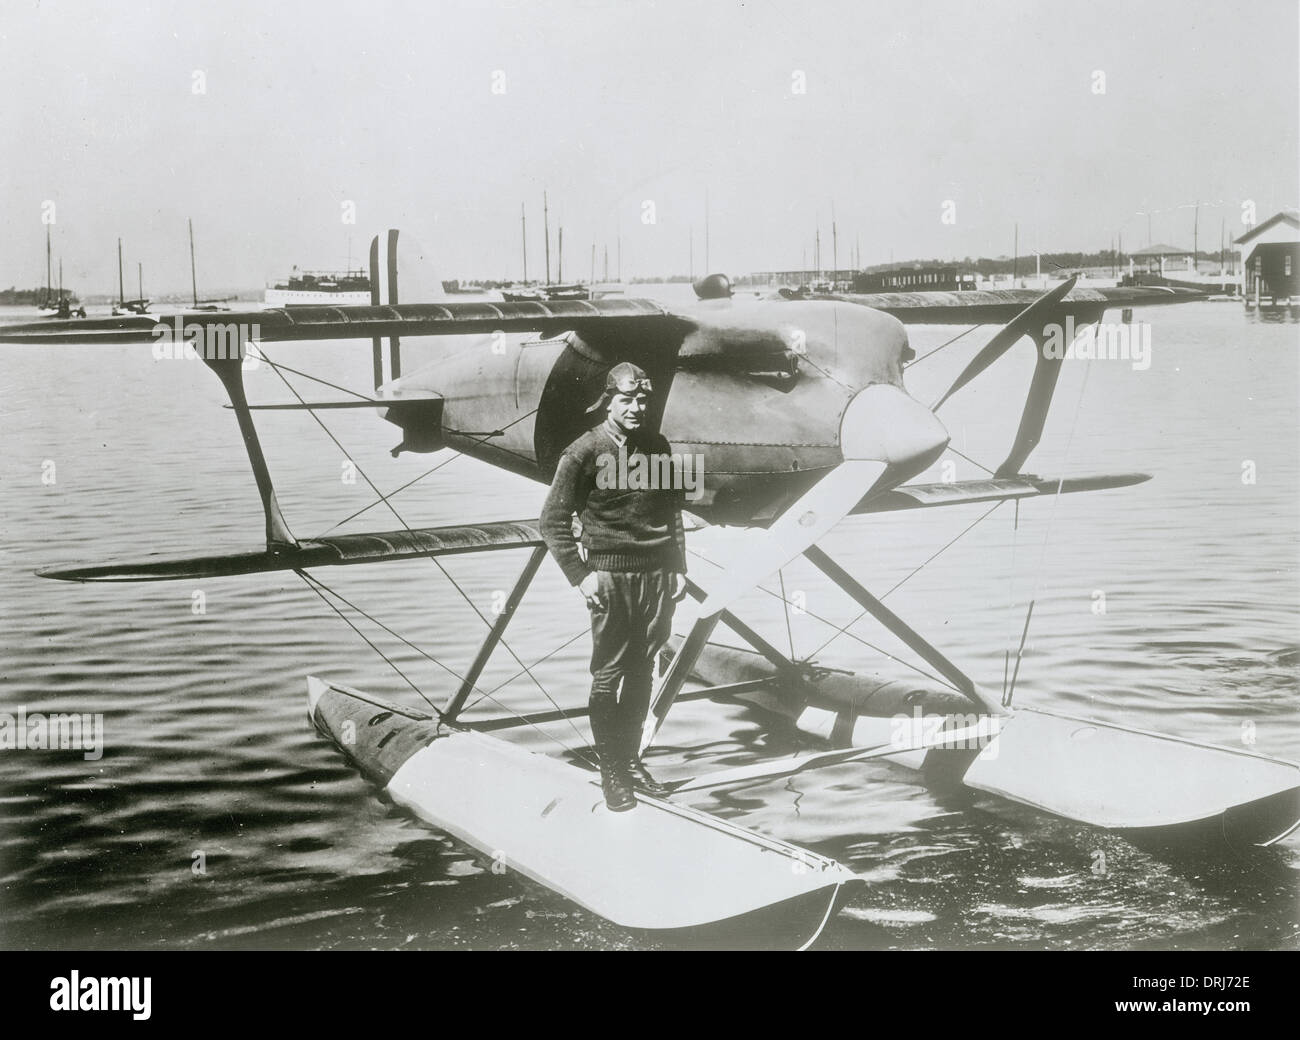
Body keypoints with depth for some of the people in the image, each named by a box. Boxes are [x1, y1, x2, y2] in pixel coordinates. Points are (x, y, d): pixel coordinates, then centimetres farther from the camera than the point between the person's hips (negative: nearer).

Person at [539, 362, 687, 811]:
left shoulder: (657, 447, 9)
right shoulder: (584, 452, -6)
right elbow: (553, 520, -4)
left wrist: (678, 568, 11)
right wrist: (579, 575, -9)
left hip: (658, 573, 4)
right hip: (610, 575, -4)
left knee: (642, 672, 8)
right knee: (609, 674, -1)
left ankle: (631, 759, 20)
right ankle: (609, 770, 7)